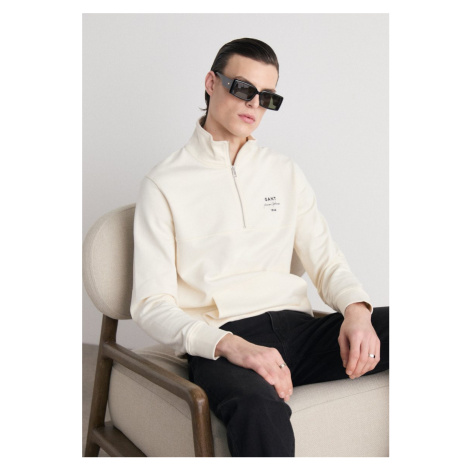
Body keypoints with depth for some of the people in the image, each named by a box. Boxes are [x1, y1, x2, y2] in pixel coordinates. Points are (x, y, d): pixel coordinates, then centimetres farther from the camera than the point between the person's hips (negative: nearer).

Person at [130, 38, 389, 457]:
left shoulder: (286, 173, 20)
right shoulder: (164, 185, 4)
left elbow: (326, 262, 15)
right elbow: (151, 305, -4)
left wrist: (356, 310, -9)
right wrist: (230, 345, -22)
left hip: (297, 328, 5)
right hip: (218, 343, -4)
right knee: (260, 406, -40)